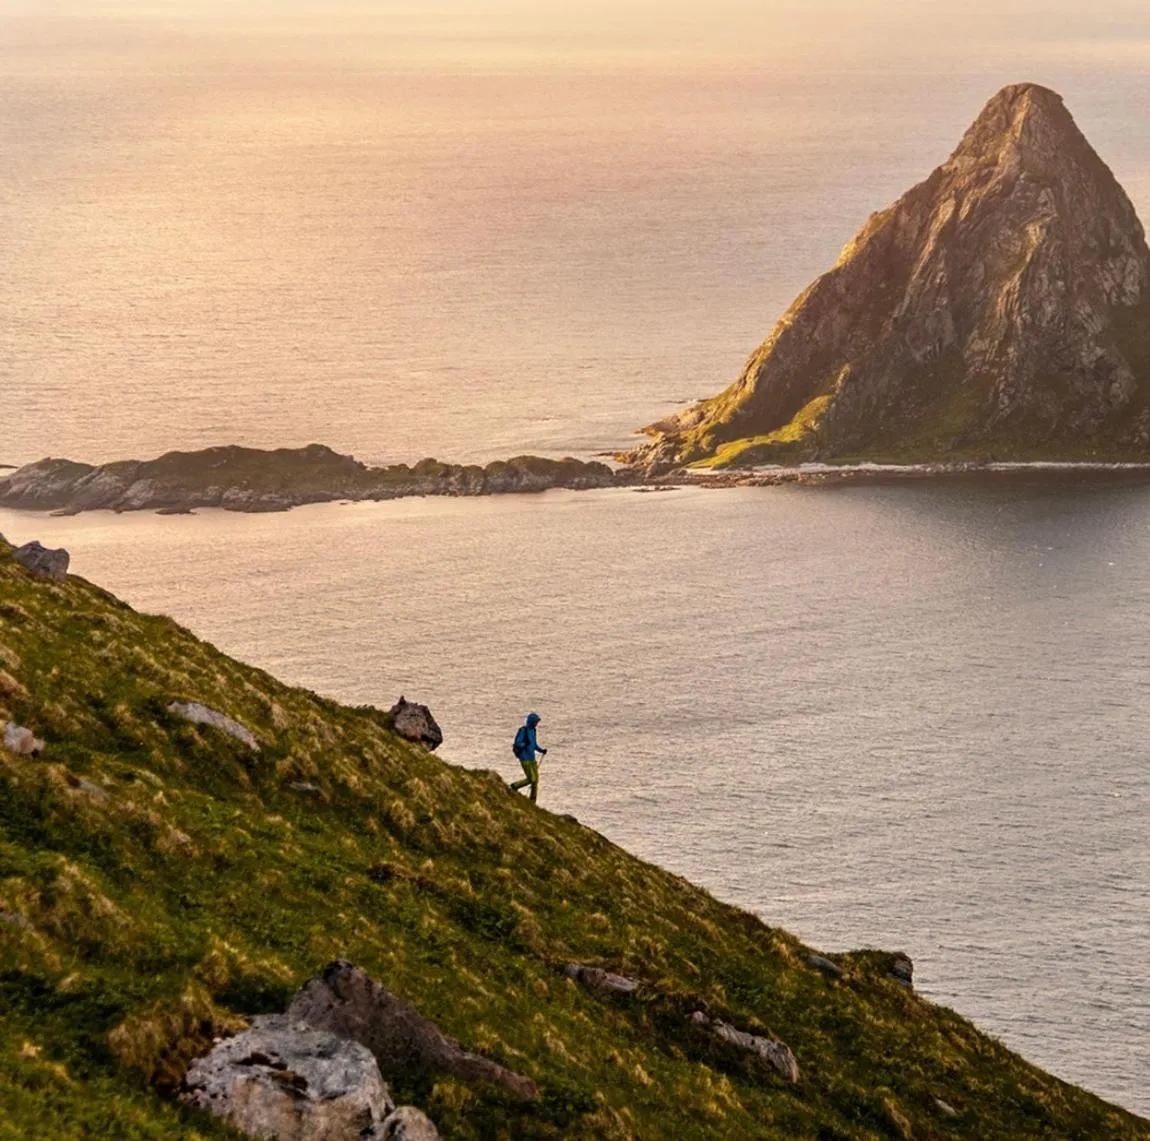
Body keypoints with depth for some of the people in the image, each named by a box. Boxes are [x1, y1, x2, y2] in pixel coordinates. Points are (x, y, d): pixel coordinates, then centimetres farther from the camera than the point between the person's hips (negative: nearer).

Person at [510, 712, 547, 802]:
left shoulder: (532, 730, 11)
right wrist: (525, 744, -36)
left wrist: (542, 750, 3)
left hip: (532, 758, 8)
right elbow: (517, 744, -17)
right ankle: (514, 786, 12)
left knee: (536, 780, 3)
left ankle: (532, 803, 10)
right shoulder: (523, 730, -15)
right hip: (525, 759, -8)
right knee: (531, 779, -11)